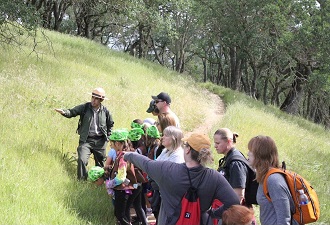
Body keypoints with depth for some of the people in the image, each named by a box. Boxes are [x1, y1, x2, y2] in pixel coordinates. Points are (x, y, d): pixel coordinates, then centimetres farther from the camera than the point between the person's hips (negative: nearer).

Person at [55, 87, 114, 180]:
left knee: (100, 163, 9)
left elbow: (110, 124, 19)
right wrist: (64, 112, -27)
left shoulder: (105, 111, 5)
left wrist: (108, 136, 11)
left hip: (100, 141, 2)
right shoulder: (85, 107, -1)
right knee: (82, 160, -20)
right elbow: (71, 112, -7)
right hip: (86, 140, -2)